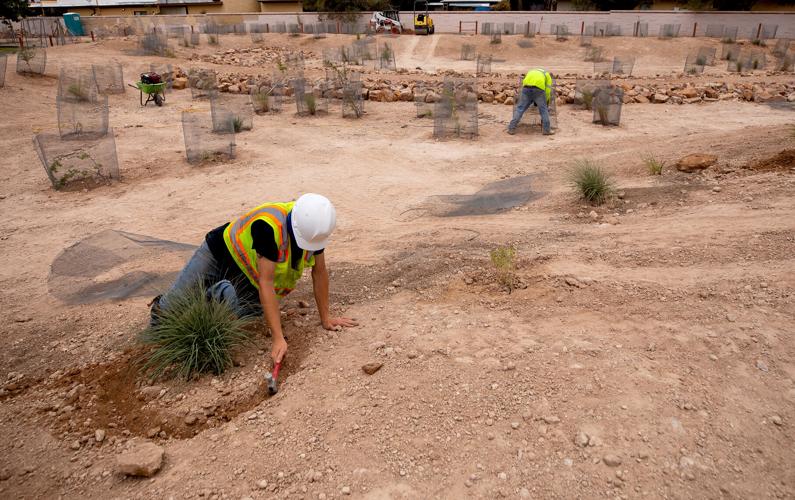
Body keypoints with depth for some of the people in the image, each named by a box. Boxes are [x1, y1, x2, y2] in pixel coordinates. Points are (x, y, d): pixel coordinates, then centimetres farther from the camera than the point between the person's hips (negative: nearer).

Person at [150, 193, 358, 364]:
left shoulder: (315, 225, -22)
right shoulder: (268, 225, -41)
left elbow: (319, 272, -11)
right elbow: (266, 282, -40)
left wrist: (326, 317, -10)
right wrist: (278, 338, -41)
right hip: (218, 255, -5)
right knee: (170, 306, 1)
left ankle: (217, 293, 19)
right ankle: (159, 307, 38)